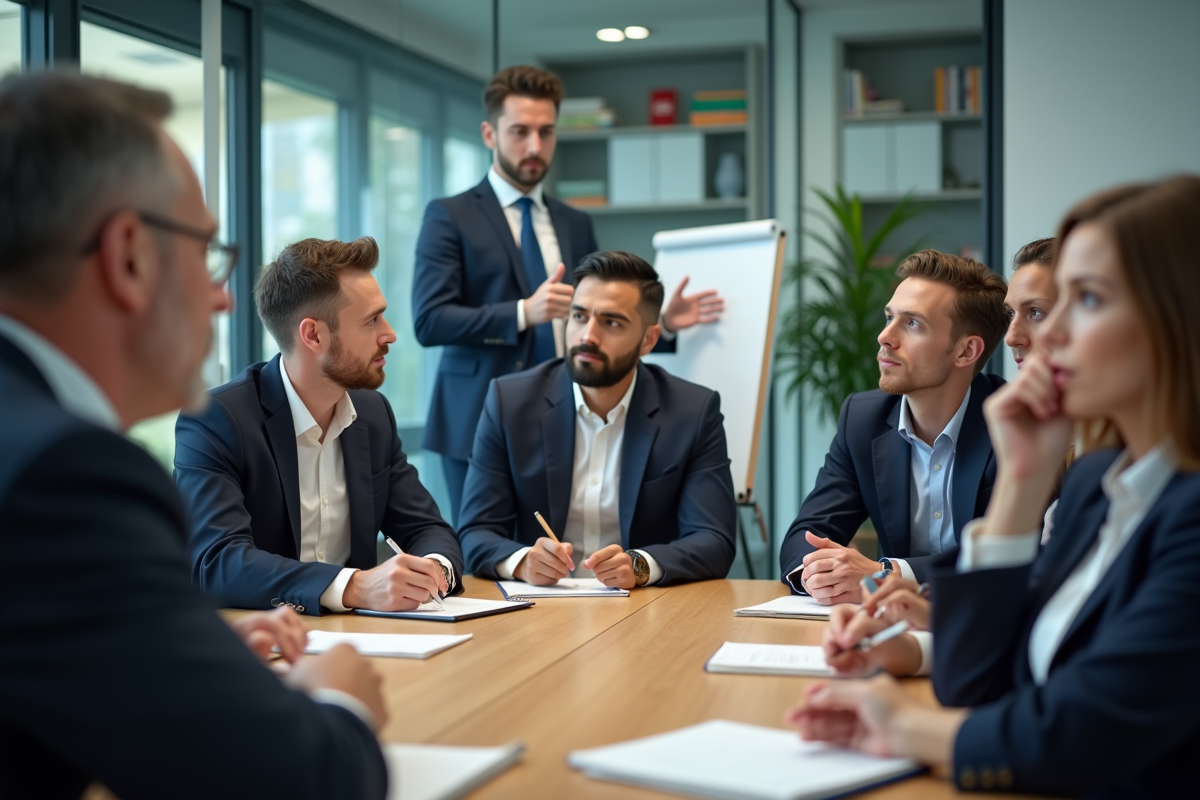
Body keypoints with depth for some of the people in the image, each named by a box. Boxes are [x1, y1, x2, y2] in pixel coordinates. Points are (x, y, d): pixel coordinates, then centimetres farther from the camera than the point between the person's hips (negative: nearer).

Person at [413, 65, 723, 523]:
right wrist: (524, 313, -22)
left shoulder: (575, 225, 15)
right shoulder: (450, 217, 0)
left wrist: (661, 322, 2)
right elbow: (429, 321, -11)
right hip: (482, 428, -4)